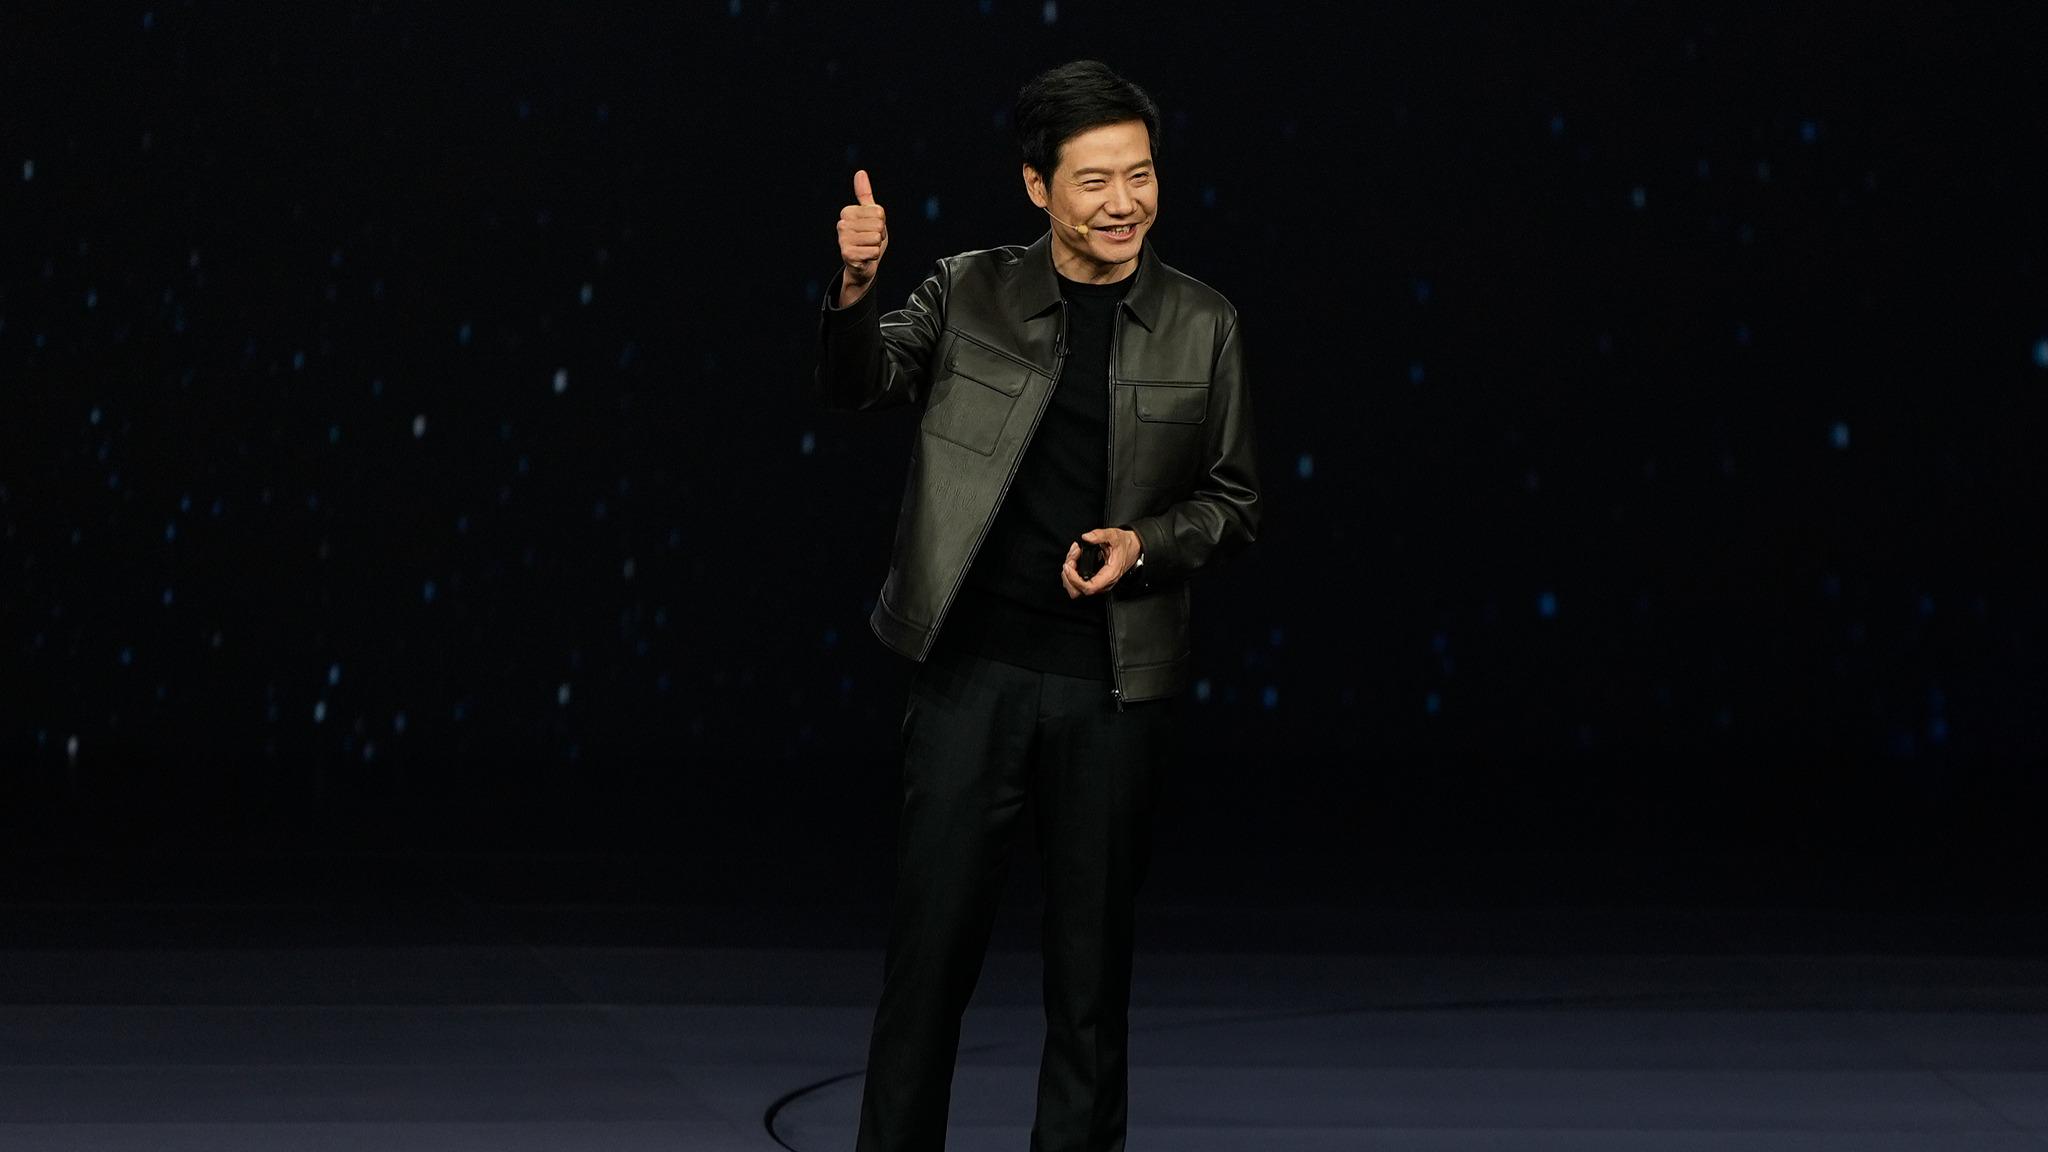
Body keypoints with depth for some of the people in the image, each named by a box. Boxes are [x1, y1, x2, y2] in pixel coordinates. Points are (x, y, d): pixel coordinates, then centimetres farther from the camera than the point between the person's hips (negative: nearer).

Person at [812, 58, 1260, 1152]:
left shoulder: (1201, 324, 4)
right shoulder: (970, 293, 2)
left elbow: (1233, 502, 9)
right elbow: (856, 386, -9)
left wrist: (1146, 544, -10)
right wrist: (855, 288, -28)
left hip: (1116, 689, 1)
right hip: (972, 671, -1)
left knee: (1092, 961, 8)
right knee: (930, 948, 2)